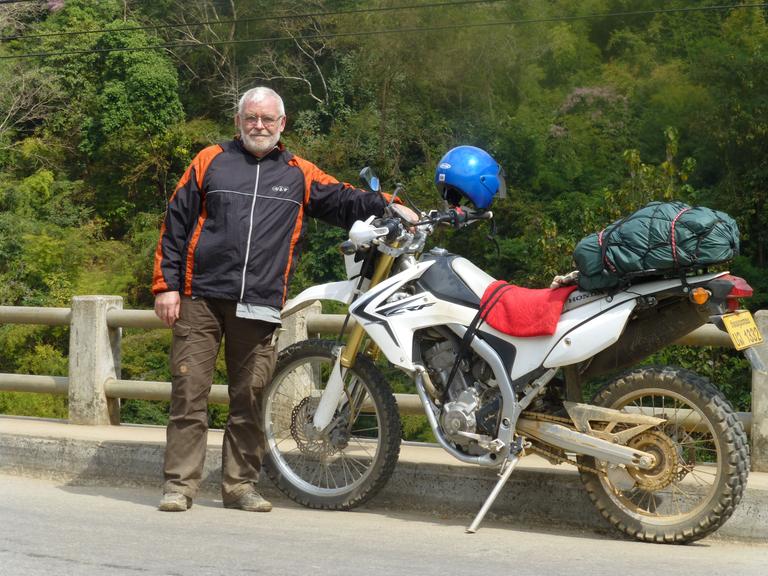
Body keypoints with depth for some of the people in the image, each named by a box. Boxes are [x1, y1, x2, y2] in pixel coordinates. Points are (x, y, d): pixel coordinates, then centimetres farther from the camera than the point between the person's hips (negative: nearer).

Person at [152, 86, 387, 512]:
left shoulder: (299, 174, 15)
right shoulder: (211, 162, 10)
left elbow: (346, 202, 14)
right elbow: (175, 224, 8)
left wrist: (388, 206, -6)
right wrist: (166, 285, 2)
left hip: (259, 306, 2)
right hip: (200, 299, -2)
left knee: (249, 399, 6)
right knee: (189, 393, -3)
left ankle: (240, 484, 14)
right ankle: (179, 484, 1)